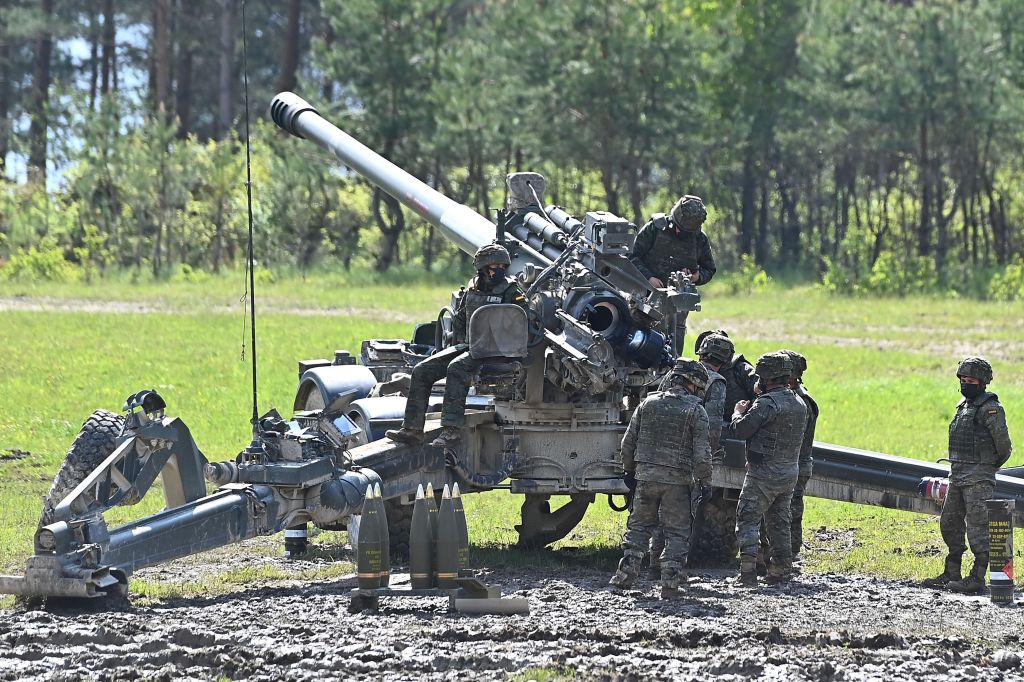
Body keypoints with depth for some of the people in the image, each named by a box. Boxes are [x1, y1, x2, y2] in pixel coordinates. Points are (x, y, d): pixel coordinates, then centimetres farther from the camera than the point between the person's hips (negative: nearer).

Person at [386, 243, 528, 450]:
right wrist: (460, 343, 12)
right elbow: (459, 321, 27)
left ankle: (451, 430, -39)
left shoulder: (511, 292, -4)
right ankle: (412, 429, -7)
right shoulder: (472, 290, 14)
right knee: (421, 371, -6)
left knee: (457, 368, -35)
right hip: (467, 345, 7)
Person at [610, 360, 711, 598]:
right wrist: (705, 481, 0)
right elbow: (701, 453, -10)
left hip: (646, 477, 3)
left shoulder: (648, 404, 4)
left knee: (638, 526, 15)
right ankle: (670, 583, 2)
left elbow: (628, 442, 9)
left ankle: (625, 573, 9)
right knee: (676, 532, 6)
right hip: (678, 480, -3)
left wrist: (629, 470, 21)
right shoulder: (695, 411, -7)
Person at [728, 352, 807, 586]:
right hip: (790, 473, 8)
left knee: (748, 519, -4)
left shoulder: (767, 403, -17)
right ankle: (781, 571, 15)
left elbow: (739, 430, -16)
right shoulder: (799, 404, 10)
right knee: (780, 523, 16)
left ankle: (748, 571, -13)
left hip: (764, 474, -8)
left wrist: (739, 412, 4)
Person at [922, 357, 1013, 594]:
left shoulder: (990, 409, -12)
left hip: (978, 478, -9)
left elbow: (1004, 445, -13)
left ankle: (977, 578, -8)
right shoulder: (964, 406, 14)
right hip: (957, 475, 9)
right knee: (950, 525, 14)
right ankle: (951, 574, 24)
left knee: (977, 528, -8)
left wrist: (989, 467, 2)